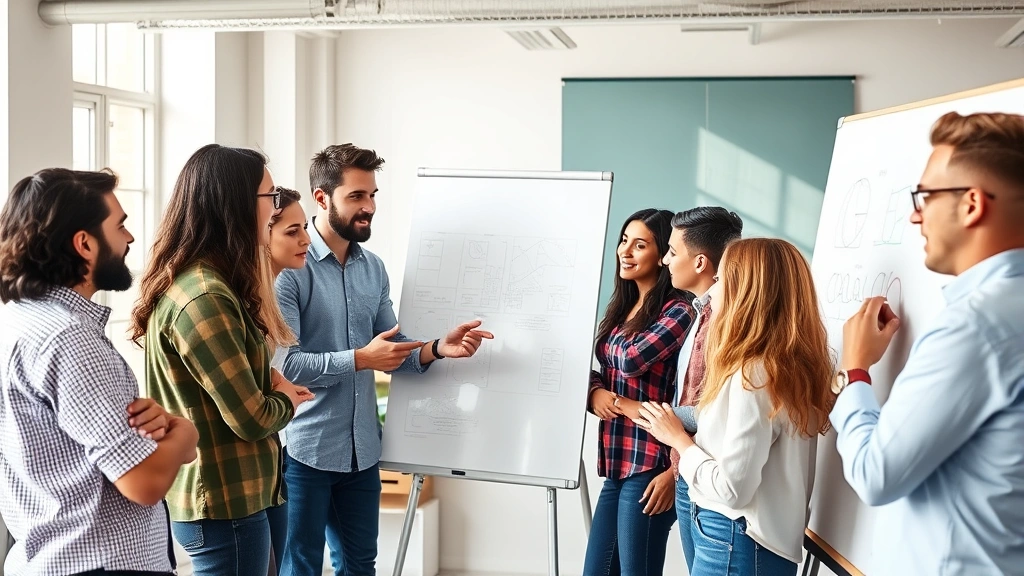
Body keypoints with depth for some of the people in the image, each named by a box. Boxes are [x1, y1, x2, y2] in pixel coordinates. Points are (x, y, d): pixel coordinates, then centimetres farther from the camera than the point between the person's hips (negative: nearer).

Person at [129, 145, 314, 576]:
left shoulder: (208, 283, 8)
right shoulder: (203, 298, -24)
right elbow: (252, 419, -23)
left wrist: (273, 386, -5)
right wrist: (288, 401, -2)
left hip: (226, 495, 10)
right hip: (224, 506, -10)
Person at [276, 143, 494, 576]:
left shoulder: (374, 268, 7)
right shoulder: (289, 267, -15)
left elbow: (392, 349, 8)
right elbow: (282, 362, -22)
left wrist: (437, 349, -10)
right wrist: (360, 359, -24)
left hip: (362, 448, 7)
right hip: (304, 448, -6)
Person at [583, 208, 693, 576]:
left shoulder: (678, 311, -13)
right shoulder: (621, 306, 13)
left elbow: (631, 359, -23)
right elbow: (594, 369, 13)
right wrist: (595, 392, -7)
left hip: (648, 465, -8)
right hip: (616, 463, 8)